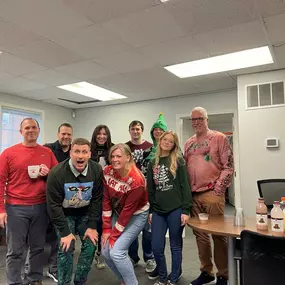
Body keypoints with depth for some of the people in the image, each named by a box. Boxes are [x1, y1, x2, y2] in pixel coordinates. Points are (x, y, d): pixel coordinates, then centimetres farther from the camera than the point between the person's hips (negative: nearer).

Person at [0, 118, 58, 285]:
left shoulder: (48, 153, 6)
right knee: (15, 250, 5)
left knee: (38, 247, 13)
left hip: (41, 207, 3)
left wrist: (48, 174, -10)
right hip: (16, 208, -2)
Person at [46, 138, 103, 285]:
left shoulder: (97, 170, -18)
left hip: (86, 213, 3)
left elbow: (97, 200, -10)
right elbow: (54, 205, -20)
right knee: (66, 248, -11)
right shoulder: (57, 173, -26)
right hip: (64, 214, -2)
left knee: (90, 245, -1)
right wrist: (65, 232, -20)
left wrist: (92, 226, -12)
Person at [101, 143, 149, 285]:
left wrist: (114, 235, -16)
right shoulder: (107, 172, -13)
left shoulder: (136, 180, -29)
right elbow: (106, 200, -8)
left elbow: (128, 210, -23)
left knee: (116, 252, -16)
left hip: (136, 215, -6)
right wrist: (106, 229, -7)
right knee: (106, 252, 3)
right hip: (118, 212, 6)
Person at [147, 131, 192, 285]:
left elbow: (185, 186, -6)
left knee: (175, 246, 9)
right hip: (158, 211, 4)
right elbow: (150, 189, 12)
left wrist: (185, 210, -11)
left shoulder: (179, 160, -2)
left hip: (176, 210, -3)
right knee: (157, 247, 5)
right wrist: (150, 211, 11)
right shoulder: (152, 163, 10)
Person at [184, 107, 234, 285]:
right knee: (200, 234, 12)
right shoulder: (188, 143, 14)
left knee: (218, 234, 2)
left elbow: (228, 166, -6)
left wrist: (218, 189, -12)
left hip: (212, 194, -5)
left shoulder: (219, 138, -1)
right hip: (193, 195, 5)